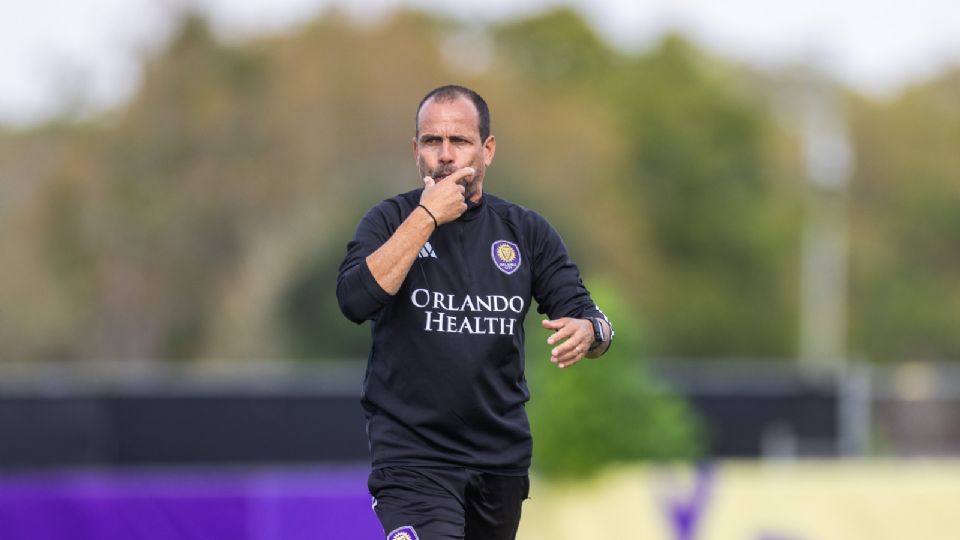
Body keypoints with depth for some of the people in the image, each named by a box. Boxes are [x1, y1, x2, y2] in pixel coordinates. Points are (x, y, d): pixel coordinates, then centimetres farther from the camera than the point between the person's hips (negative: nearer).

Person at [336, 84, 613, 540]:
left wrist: (587, 332, -20)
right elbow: (355, 300, -18)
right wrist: (427, 216, -18)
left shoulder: (526, 231, 7)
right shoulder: (390, 220, -1)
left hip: (503, 454, 4)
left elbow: (587, 316, 6)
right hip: (412, 453, -4)